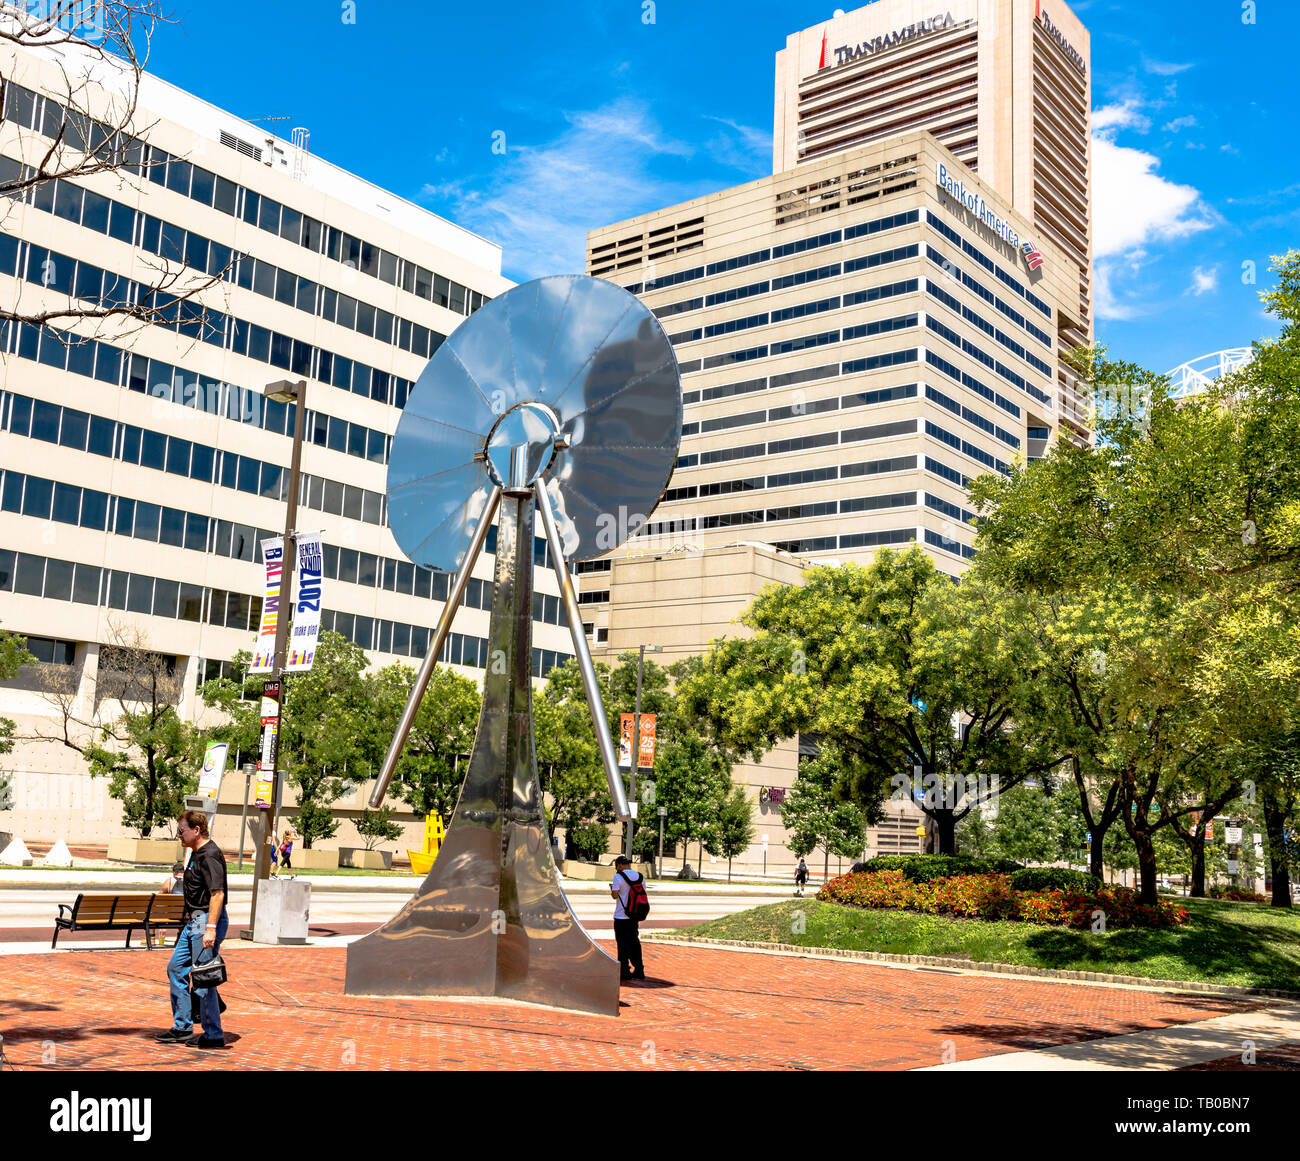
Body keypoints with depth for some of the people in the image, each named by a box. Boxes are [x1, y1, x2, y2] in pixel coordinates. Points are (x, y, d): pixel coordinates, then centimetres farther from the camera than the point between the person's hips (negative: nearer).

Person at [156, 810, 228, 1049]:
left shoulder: (210, 855, -18)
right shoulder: (197, 853, 15)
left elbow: (217, 893, -25)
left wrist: (211, 928, -29)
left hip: (207, 921, -11)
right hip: (195, 921, 11)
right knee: (176, 969, 16)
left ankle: (213, 1036, 3)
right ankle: (182, 1028, 25)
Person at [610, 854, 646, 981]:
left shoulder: (619, 876, -11)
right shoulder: (639, 876, 7)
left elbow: (615, 895, -14)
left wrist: (611, 888, 5)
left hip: (621, 916, -6)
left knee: (623, 943, 1)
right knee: (634, 942, 13)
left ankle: (625, 972, 1)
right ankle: (638, 971, 14)